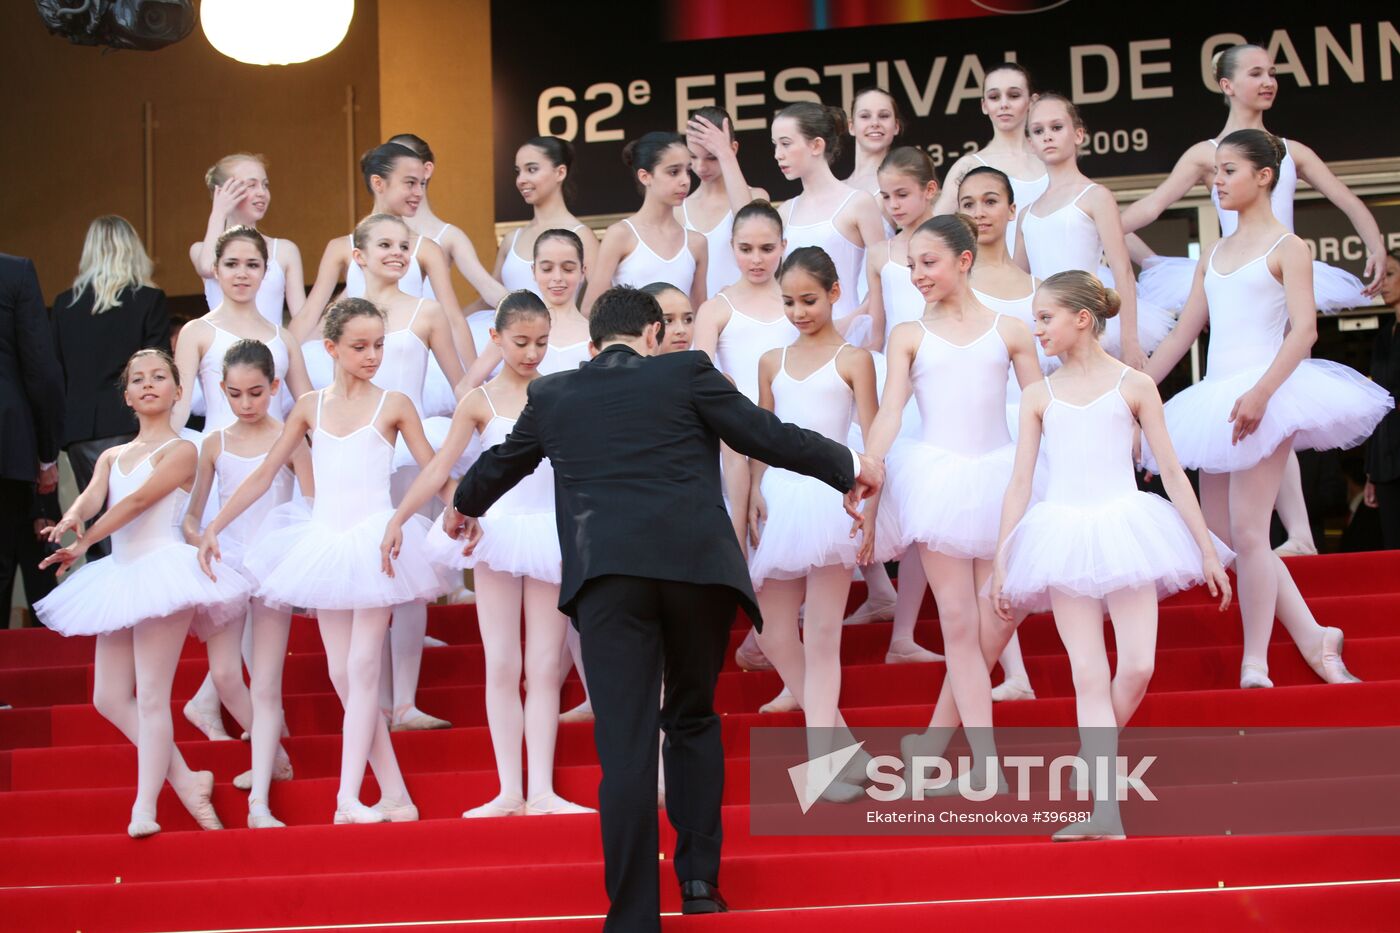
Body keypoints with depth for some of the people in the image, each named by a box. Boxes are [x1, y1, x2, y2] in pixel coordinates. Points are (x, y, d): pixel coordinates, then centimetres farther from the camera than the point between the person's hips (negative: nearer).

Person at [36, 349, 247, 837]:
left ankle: (144, 808, -4)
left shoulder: (180, 451, -3)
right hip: (120, 576, 8)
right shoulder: (111, 457, 17)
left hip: (163, 570, -8)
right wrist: (71, 519, -25)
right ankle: (185, 779, 15)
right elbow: (91, 497, -2)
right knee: (109, 697, 5)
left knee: (151, 696, -9)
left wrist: (83, 542, -16)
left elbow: (137, 501, -14)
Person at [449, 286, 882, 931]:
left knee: (625, 746, -3)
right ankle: (700, 879, 18)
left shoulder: (552, 394, 18)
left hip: (607, 573, 0)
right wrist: (847, 467, 25)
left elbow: (503, 461, 35)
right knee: (693, 719, 20)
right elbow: (767, 436, 11)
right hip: (698, 563, 0)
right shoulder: (686, 372, 11)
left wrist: (465, 505, 56)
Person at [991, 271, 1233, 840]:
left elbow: (1171, 471, 5)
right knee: (1089, 675, -6)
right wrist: (1000, 563, 5)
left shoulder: (1133, 385, 5)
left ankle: (1095, 760, 18)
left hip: (1124, 531, -1)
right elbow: (1019, 482, 10)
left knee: (1137, 669, -9)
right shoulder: (1039, 396, 10)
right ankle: (1105, 812, -10)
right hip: (1064, 537, 1)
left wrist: (1207, 549, 3)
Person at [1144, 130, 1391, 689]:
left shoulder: (1286, 248, -2)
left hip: (1263, 394, -7)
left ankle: (1255, 663, -4)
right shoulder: (1213, 256, 18)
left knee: (1247, 531, -11)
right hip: (1217, 400, 7)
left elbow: (1304, 330, -13)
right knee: (1220, 533, 4)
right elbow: (1182, 335, 20)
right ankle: (1314, 638, 12)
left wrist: (1260, 392, -26)